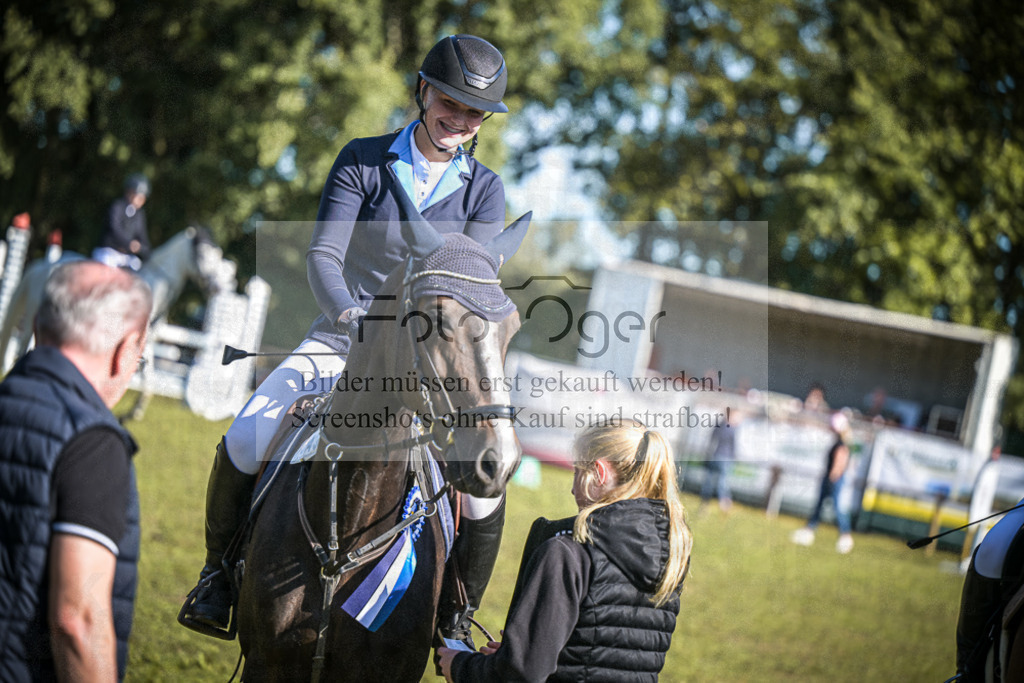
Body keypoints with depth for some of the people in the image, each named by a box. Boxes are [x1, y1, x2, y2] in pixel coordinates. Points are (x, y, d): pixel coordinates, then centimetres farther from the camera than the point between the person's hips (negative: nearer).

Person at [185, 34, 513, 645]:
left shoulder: (485, 192, 0)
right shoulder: (363, 161, -4)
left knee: (484, 489, -17)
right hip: (342, 339, -1)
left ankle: (456, 619, 6)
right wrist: (349, 313, -32)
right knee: (243, 445, -20)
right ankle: (219, 572, 5)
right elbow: (323, 255, -13)